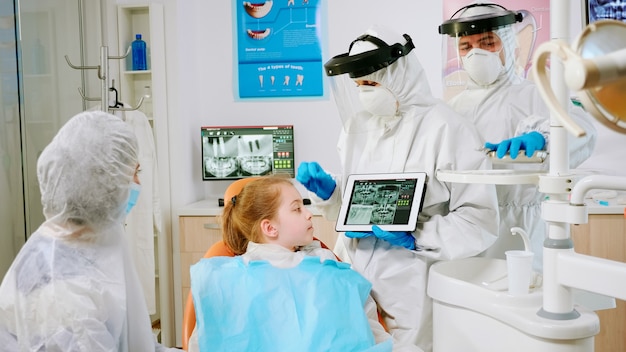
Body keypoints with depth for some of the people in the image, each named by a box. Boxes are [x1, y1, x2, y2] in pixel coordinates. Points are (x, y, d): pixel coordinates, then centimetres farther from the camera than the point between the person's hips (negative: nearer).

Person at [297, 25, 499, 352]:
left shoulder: (448, 129, -13)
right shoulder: (357, 124, 6)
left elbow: (481, 220, -13)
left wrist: (415, 238, -21)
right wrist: (325, 190, -5)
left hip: (409, 286, -5)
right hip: (351, 274, 6)